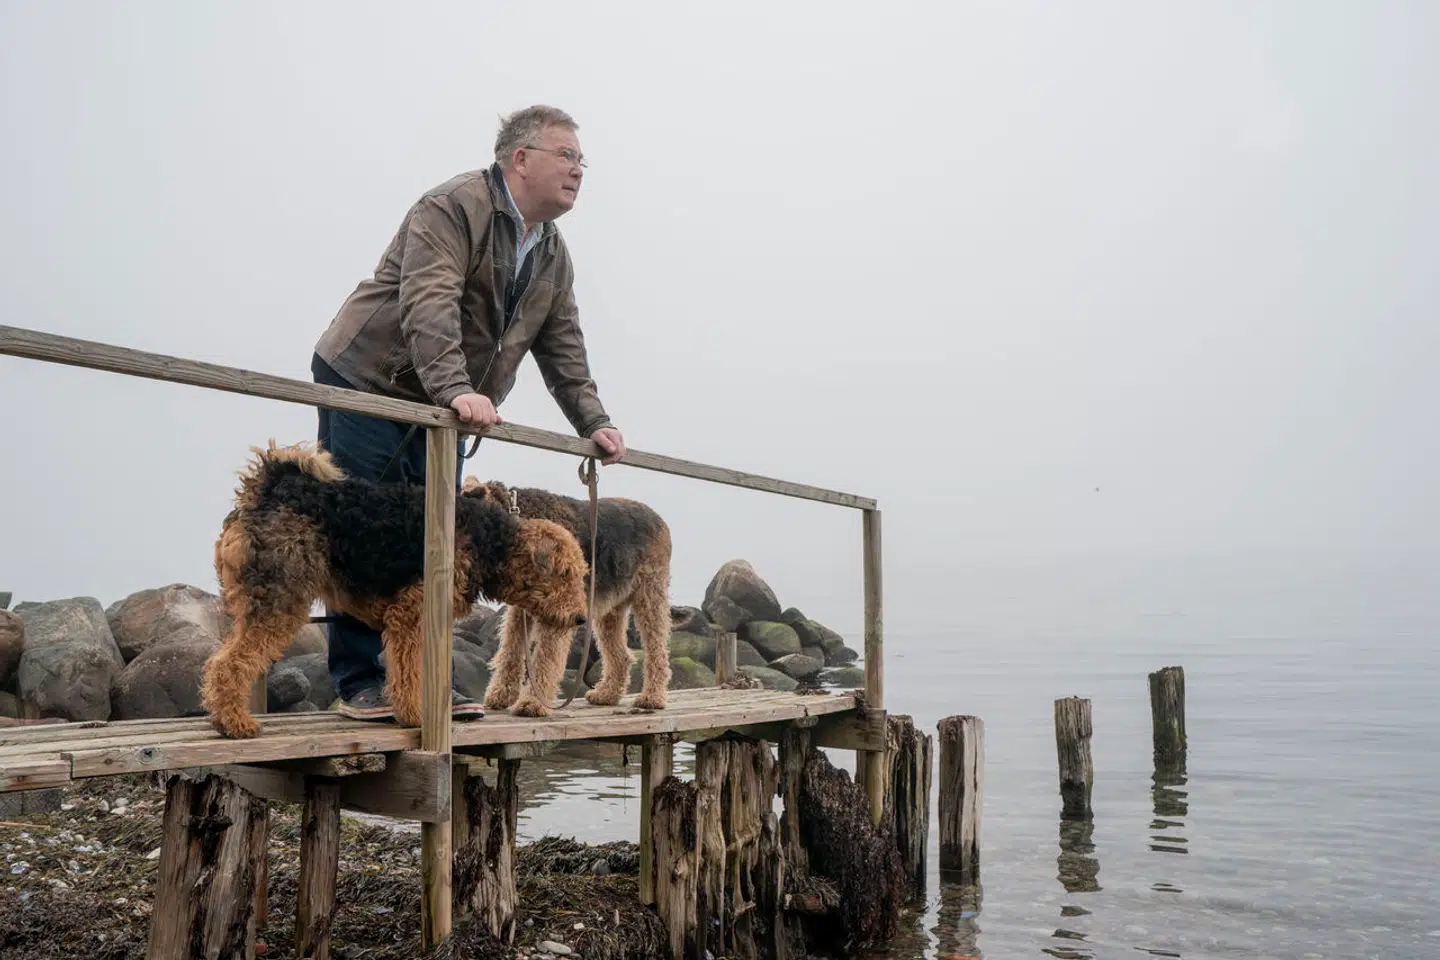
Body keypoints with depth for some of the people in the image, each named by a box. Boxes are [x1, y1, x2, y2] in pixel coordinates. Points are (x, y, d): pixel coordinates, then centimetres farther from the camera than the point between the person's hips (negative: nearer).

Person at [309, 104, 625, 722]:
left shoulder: (554, 257, 10)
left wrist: (593, 423, 0)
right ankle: (359, 683, 4)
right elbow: (428, 306, -30)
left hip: (442, 412, 8)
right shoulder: (453, 208, -16)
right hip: (365, 385, -7)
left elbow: (563, 351, 12)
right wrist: (455, 390, -41)